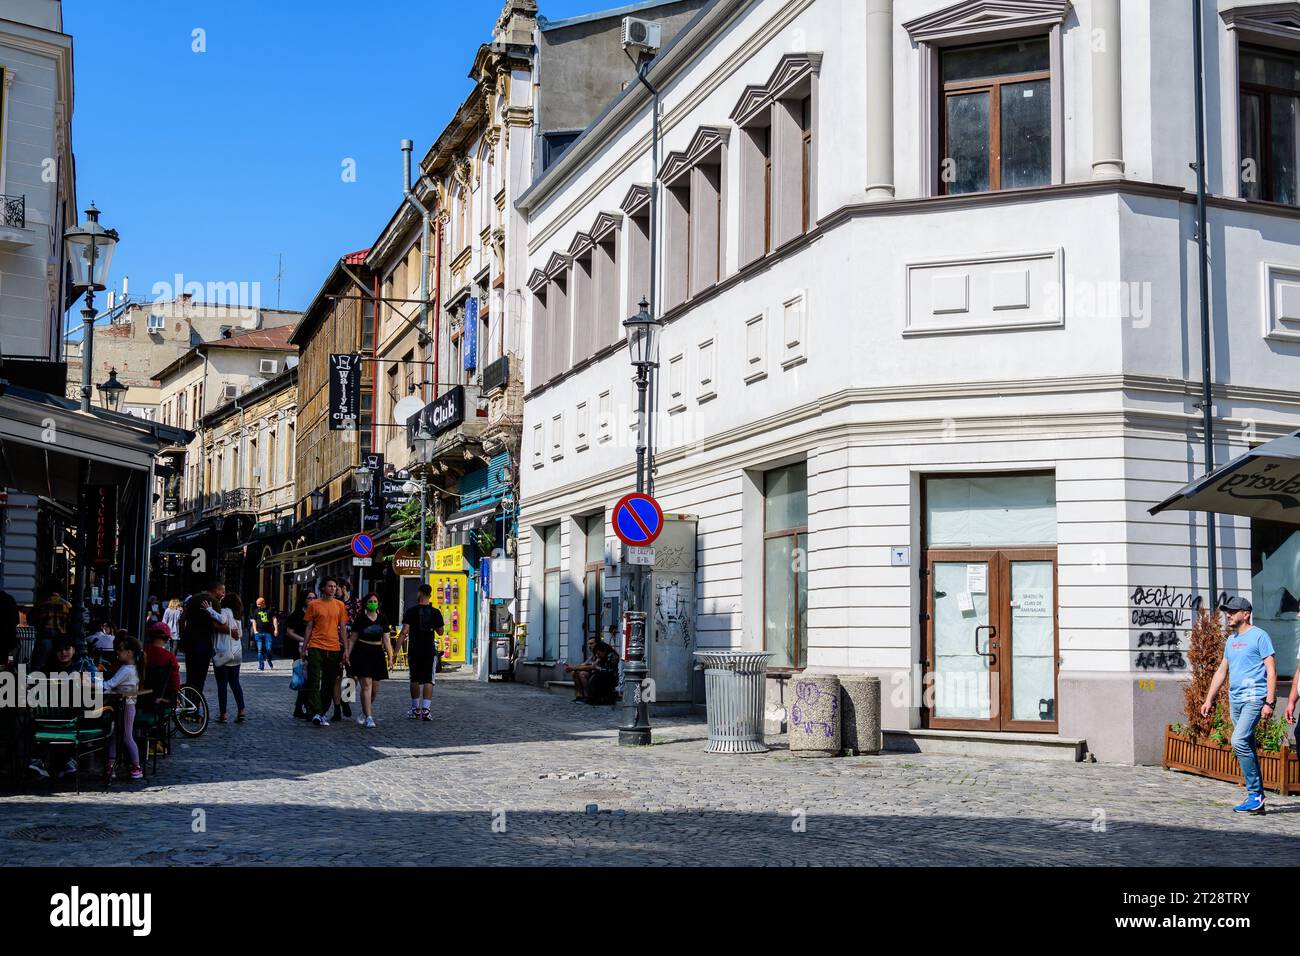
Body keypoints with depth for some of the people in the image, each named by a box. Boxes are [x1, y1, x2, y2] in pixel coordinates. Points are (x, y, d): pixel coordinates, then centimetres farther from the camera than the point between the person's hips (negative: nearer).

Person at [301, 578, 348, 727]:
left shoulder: (340, 605, 9)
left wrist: (345, 649, 7)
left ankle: (322, 712, 16)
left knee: (329, 683, 7)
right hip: (316, 647, -3)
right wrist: (304, 647, 4)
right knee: (314, 681, -11)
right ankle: (316, 713, -15)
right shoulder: (314, 604, 3)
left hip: (334, 648, 3)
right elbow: (309, 627, 7)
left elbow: (342, 628, 12)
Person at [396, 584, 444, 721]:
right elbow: (440, 632, 6)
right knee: (428, 680, 1)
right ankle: (425, 709, -12)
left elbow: (404, 632, -11)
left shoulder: (411, 611, -5)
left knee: (415, 680, 14)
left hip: (414, 651, 0)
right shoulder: (435, 612, -1)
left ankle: (416, 710, 21)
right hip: (430, 651, 0)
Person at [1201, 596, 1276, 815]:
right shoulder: (1231, 640, 18)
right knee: (1246, 748, 8)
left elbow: (1271, 671, -9)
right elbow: (1222, 671, 24)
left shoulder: (1259, 636, -5)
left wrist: (1269, 702, -17)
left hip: (1254, 698, -8)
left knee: (1239, 741, -20)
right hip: (1235, 699, 8)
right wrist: (1209, 700, 20)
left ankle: (1255, 795, -13)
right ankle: (1257, 797, 13)